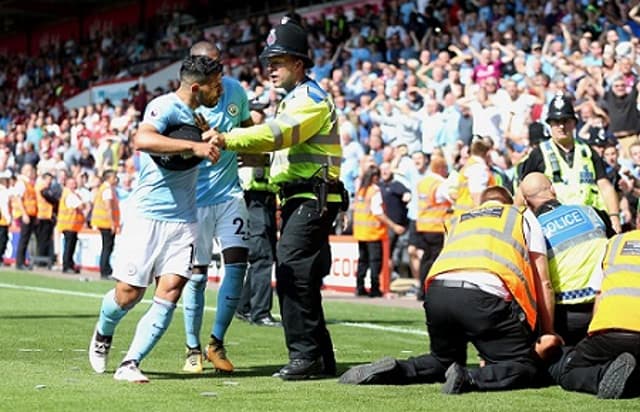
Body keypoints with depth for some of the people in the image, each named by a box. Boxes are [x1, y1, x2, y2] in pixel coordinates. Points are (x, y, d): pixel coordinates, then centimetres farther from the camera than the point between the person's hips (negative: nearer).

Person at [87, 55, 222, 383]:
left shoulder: (196, 113, 12)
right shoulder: (165, 107, -14)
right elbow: (142, 139, -36)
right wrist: (194, 146, -39)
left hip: (183, 218, 6)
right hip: (148, 216, -6)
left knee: (169, 293, -9)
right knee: (128, 293, 1)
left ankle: (130, 364, -5)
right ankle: (103, 334, 34)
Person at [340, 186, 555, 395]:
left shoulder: (456, 221, 37)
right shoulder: (523, 216, 27)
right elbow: (542, 283, 21)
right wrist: (548, 334, 28)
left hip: (438, 291, 5)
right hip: (485, 295, -5)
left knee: (444, 360, 28)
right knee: (524, 367, 5)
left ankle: (395, 370, 2)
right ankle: (468, 379, -21)